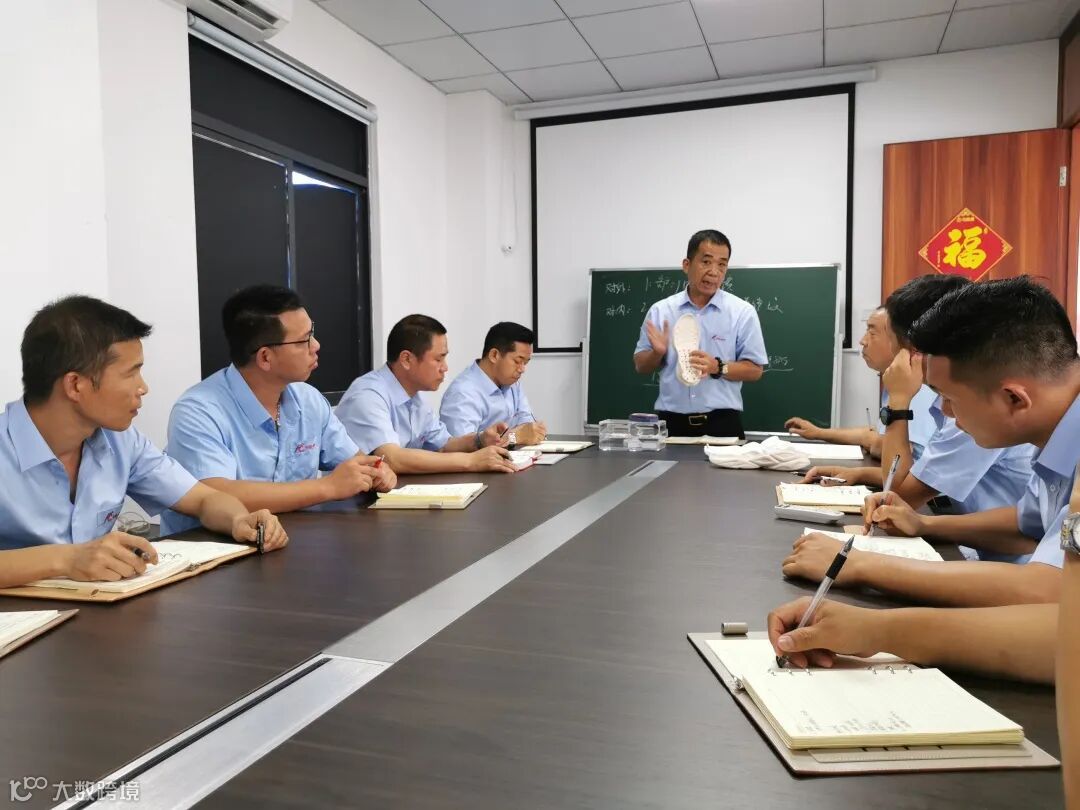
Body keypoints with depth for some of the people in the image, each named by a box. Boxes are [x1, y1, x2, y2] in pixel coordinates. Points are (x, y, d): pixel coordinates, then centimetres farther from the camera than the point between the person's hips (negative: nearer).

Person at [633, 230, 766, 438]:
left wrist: (718, 367, -17)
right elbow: (641, 366, 10)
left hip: (722, 422, -1)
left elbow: (755, 370, -1)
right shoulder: (660, 310, 5)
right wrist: (658, 353, -11)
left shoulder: (742, 311, 0)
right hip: (671, 422, 1)